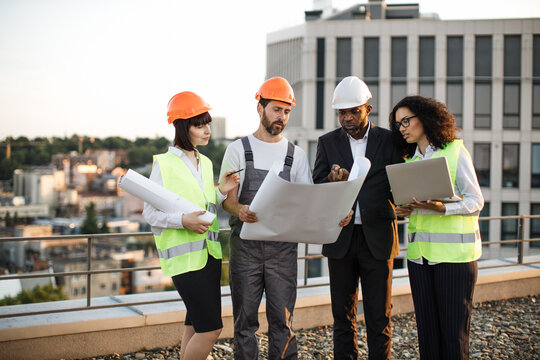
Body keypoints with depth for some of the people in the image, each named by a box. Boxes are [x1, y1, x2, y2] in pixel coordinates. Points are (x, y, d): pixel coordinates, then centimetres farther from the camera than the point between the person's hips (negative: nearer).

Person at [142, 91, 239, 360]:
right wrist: (183, 221, -23)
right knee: (211, 328, -9)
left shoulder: (206, 163, 12)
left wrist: (221, 193, 0)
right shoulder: (164, 164, -9)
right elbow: (150, 213, -9)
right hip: (184, 255, -7)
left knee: (196, 326, 11)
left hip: (209, 252, 7)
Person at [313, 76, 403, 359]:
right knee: (343, 315, 10)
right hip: (341, 238, 2)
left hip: (377, 238, -1)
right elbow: (316, 191, 3)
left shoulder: (389, 140, 4)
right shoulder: (328, 142, 7)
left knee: (379, 317, 4)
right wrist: (332, 179, -19)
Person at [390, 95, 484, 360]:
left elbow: (475, 201, -5)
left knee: (453, 327, -4)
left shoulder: (455, 151, -2)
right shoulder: (410, 160, 16)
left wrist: (441, 208, -21)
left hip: (455, 252, -5)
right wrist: (404, 210, 0)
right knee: (426, 327, 7)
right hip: (420, 252, 5)